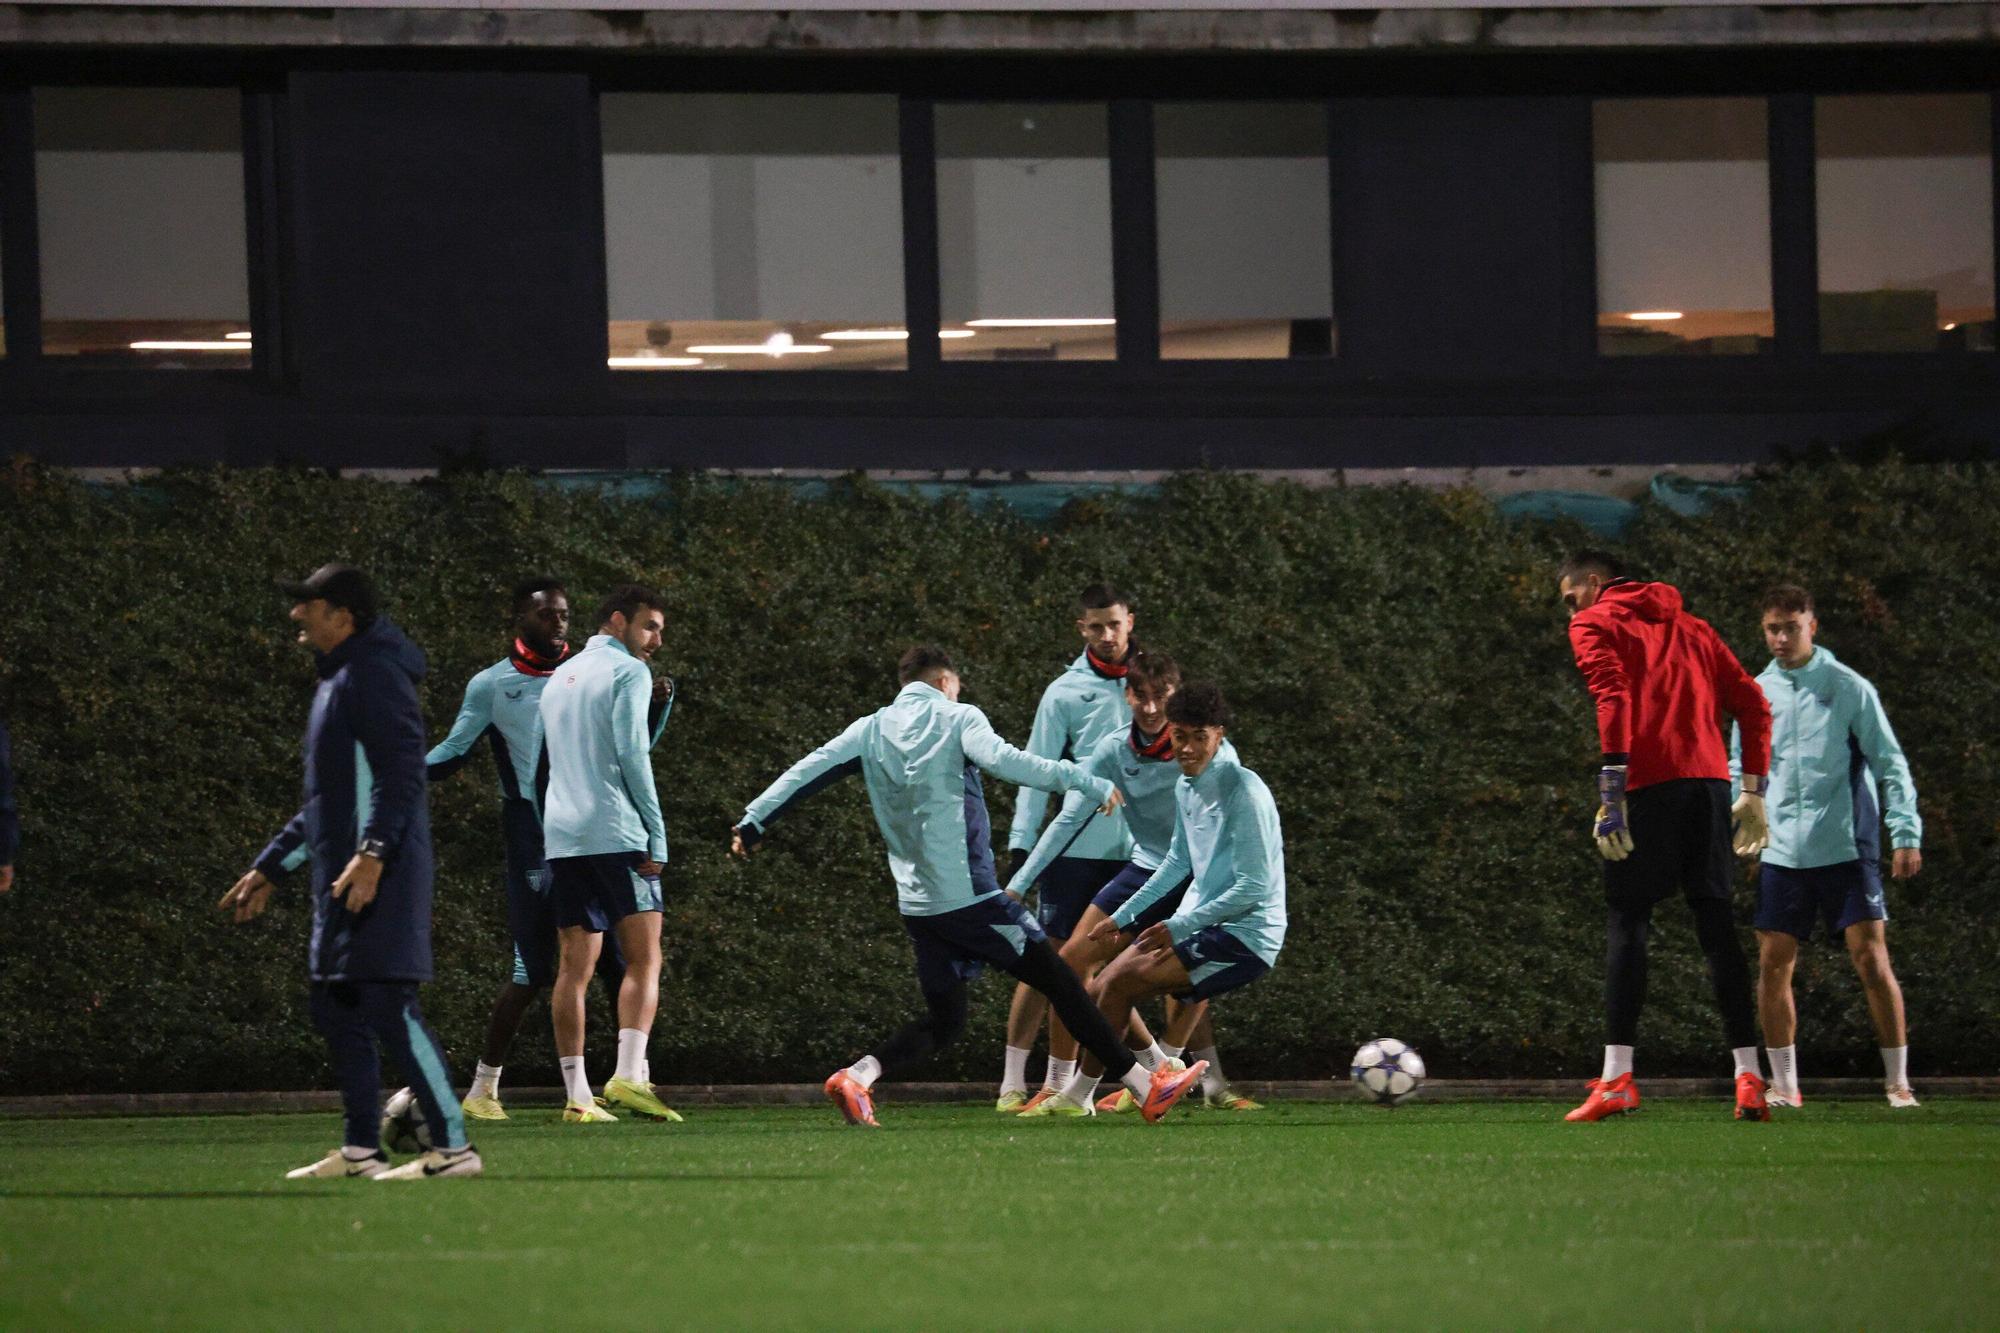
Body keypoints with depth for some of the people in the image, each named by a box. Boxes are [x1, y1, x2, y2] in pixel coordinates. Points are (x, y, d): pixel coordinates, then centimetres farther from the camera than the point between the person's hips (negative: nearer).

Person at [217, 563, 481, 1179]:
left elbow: (402, 771, -20)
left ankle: (453, 1146, -13)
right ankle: (361, 1151, 15)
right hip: (342, 880, 10)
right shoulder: (336, 680, 22)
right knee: (337, 1010, 10)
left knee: (386, 1004, -13)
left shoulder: (374, 674, -9)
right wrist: (267, 869, 30)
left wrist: (373, 853, -30)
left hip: (379, 875, -10)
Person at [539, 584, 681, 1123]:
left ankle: (577, 1095, -2)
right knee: (644, 960, -5)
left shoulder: (558, 679, 22)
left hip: (561, 837, 7)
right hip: (616, 833, -7)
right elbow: (632, 755, -11)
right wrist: (656, 836, -11)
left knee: (574, 967, 4)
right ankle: (629, 1074, -21)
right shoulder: (627, 673, -2)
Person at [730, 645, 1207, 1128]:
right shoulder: (957, 719, -2)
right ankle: (1146, 1088, 4)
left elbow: (811, 770, 6)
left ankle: (858, 1075, -11)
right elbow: (999, 759, -19)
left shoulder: (871, 730, 12)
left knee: (943, 1020, 13)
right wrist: (1083, 781, -17)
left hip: (917, 903, 5)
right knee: (1059, 982, 3)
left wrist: (753, 822, 10)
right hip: (968, 893, -5)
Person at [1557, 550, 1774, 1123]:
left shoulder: (1595, 625, 7)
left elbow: (1613, 698, -11)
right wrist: (1754, 791, 15)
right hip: (1709, 779, 5)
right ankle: (1749, 1077, -1)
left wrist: (1612, 793, -17)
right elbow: (1752, 703, 17)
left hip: (1649, 783, -5)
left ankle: (1617, 1079, -10)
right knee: (1715, 922, 6)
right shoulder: (1691, 628, 24)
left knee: (1626, 921, -2)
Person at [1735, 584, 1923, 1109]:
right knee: (1773, 964, 1)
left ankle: (1898, 1082, 0)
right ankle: (1783, 1085, 11)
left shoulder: (1849, 688, -3)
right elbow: (1742, 772, 18)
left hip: (1846, 847, -4)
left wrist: (1906, 834, -9)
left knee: (1872, 958, -9)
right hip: (1783, 852, 4)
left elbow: (1890, 764, -2)